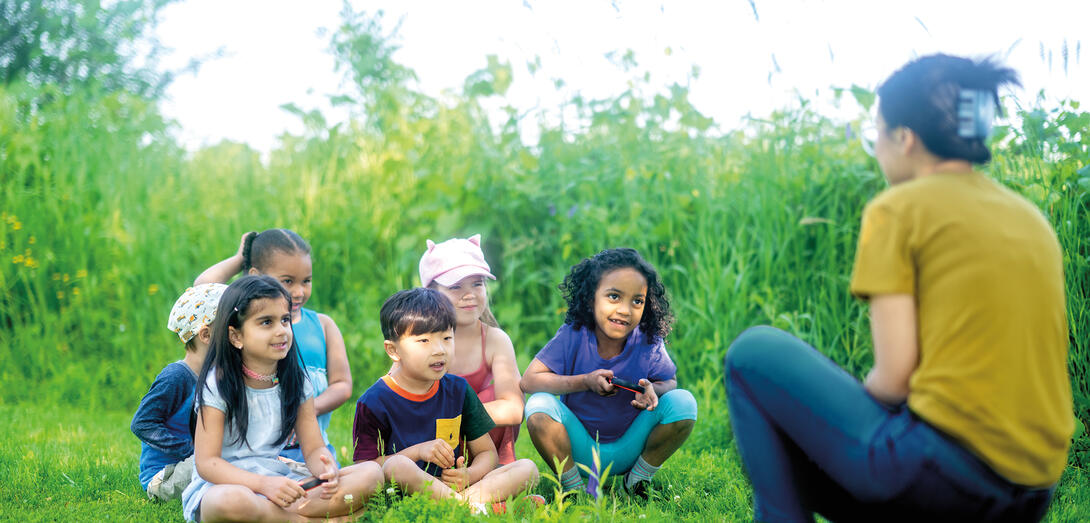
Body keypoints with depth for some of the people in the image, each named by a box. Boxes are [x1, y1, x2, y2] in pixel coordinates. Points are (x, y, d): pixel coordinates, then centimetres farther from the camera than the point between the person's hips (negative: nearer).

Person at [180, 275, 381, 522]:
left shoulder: (295, 381, 7)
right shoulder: (218, 384, -8)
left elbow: (313, 448, 7)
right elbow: (207, 463, -13)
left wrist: (327, 470, -19)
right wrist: (263, 484, -28)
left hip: (279, 480, 5)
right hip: (226, 482, -5)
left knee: (371, 473, -12)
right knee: (233, 501, -43)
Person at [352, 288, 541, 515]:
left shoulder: (458, 390, 10)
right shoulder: (375, 401, -4)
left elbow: (487, 452, 13)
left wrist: (469, 475, -11)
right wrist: (417, 451, -15)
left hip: (451, 484, 5)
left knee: (528, 468, -12)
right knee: (396, 466, -39)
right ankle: (473, 506, -34)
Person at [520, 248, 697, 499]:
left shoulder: (648, 342, -13)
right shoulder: (573, 335, -17)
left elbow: (669, 382, -2)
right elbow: (528, 381, -17)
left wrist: (653, 390, -27)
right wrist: (586, 381, -26)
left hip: (629, 449, 2)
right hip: (579, 448, -1)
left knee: (683, 402, -20)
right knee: (539, 405, -28)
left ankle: (638, 480, 3)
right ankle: (573, 486, -7)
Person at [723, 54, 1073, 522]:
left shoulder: (898, 209, -4)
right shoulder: (1032, 219, 16)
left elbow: (894, 376, -11)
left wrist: (849, 409, 11)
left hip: (941, 468, -8)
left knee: (754, 353, 8)